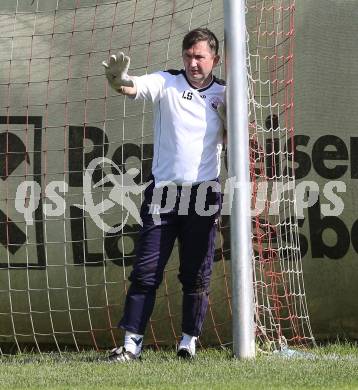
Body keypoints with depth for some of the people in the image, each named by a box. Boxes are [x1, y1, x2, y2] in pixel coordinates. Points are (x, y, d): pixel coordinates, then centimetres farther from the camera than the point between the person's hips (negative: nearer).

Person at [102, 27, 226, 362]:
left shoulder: (224, 94, 8)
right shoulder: (166, 83, 2)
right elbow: (133, 87, -16)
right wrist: (119, 80, -40)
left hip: (203, 195, 1)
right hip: (163, 192, -1)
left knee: (196, 274, 3)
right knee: (146, 271, -4)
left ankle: (189, 341, 12)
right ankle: (131, 343, -3)